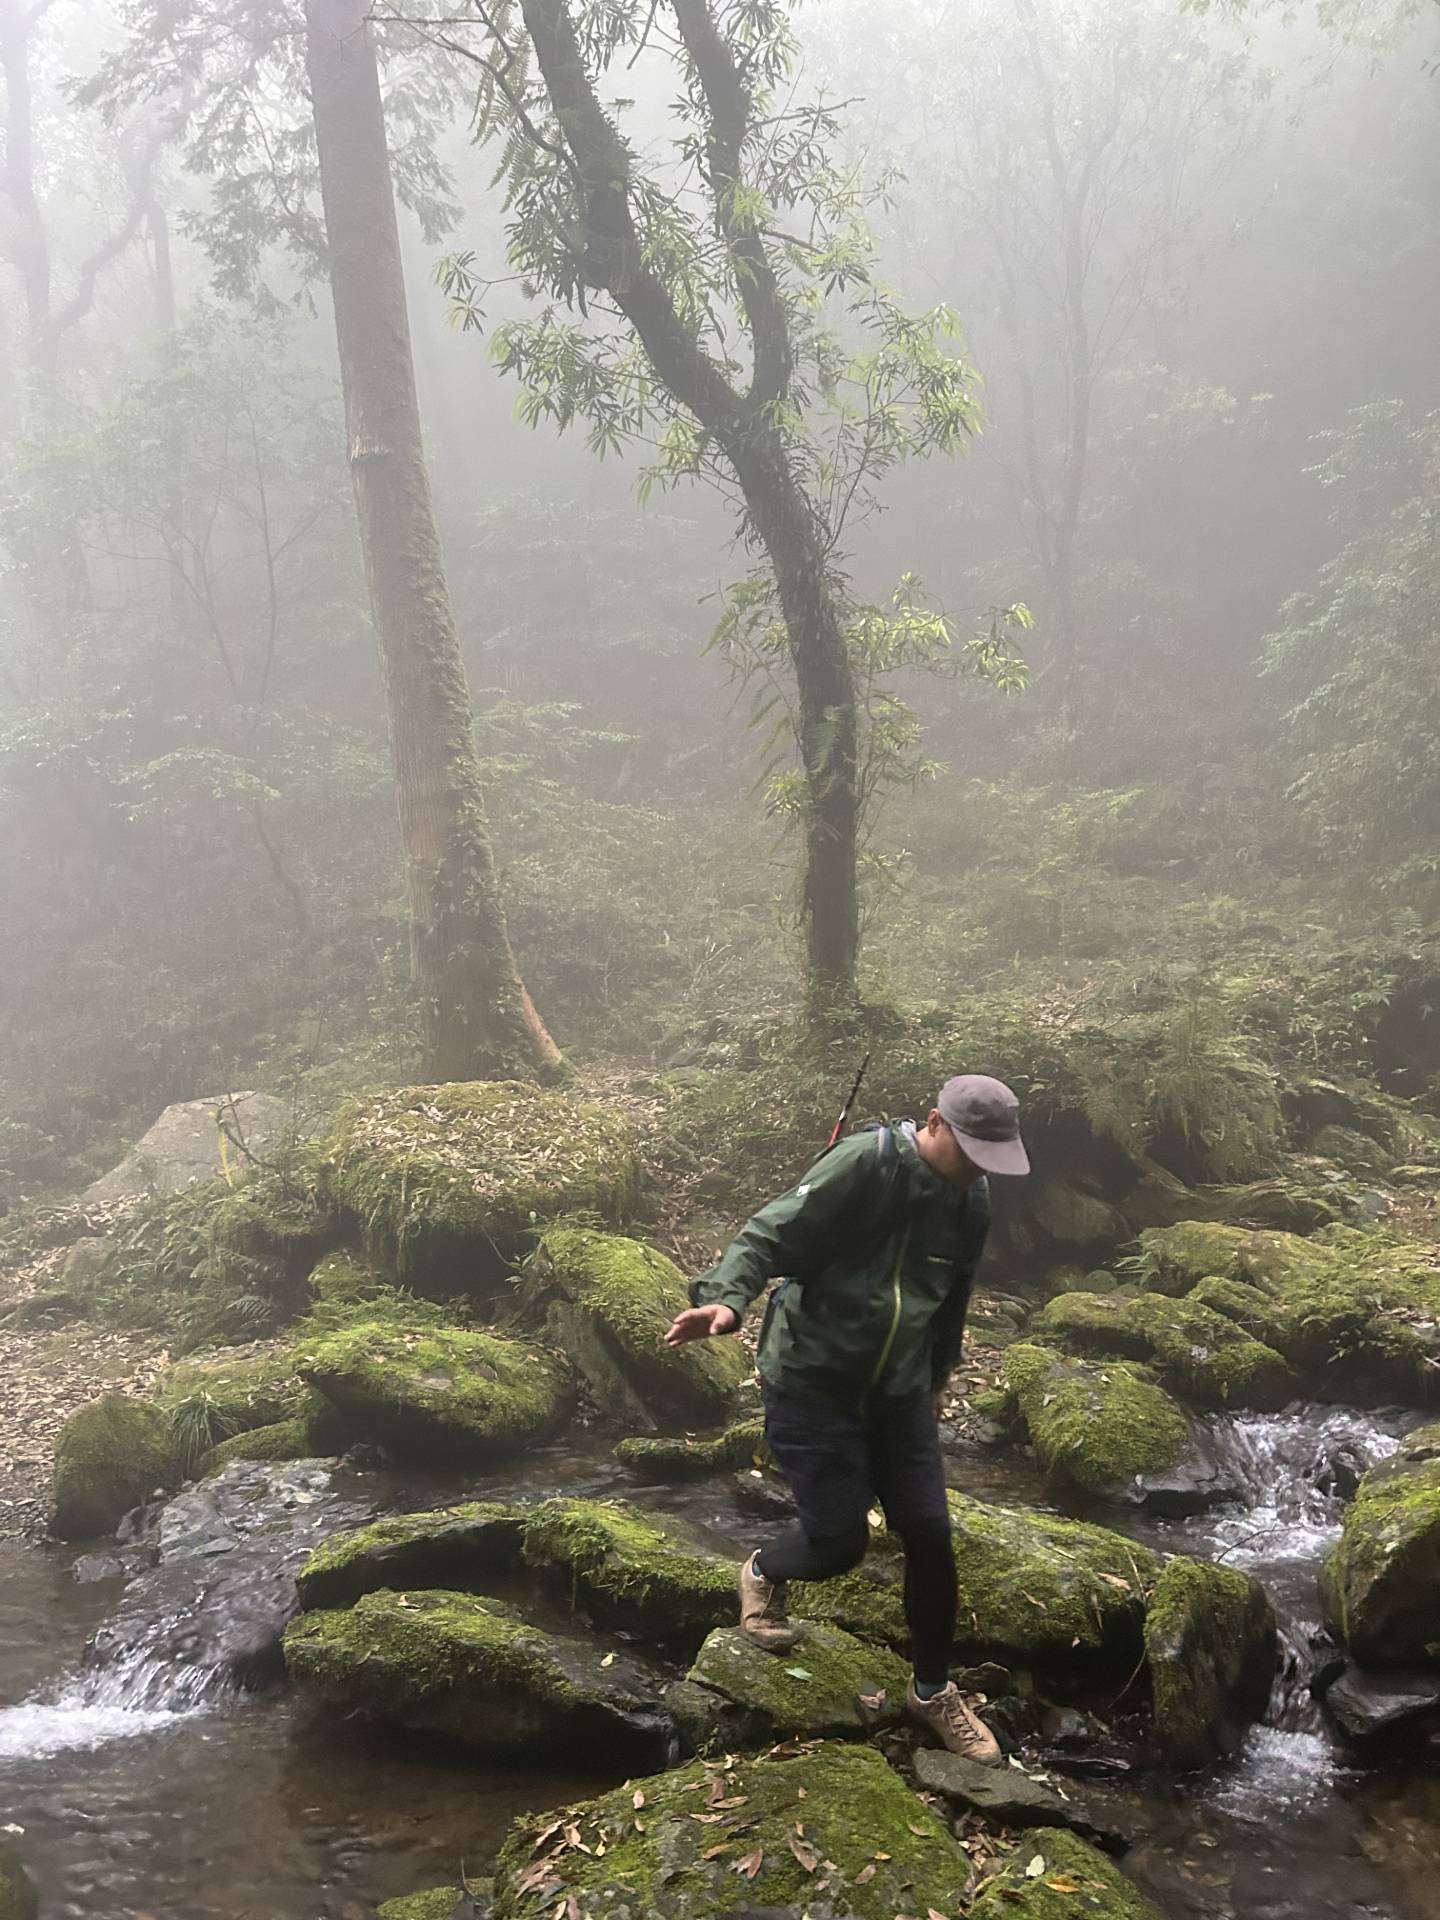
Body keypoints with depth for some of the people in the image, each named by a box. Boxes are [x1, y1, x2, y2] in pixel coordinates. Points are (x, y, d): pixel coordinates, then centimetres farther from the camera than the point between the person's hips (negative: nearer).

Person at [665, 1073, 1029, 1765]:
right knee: (839, 1539, -6)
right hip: (811, 1385, -6)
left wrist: (937, 1380, 29)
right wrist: (727, 1298, -39)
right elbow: (771, 1233, -22)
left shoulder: (971, 1202, 3)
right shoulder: (863, 1164, -20)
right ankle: (764, 1574, 31)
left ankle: (933, 1690, 25)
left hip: (898, 1395, 6)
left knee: (929, 1537, 3)